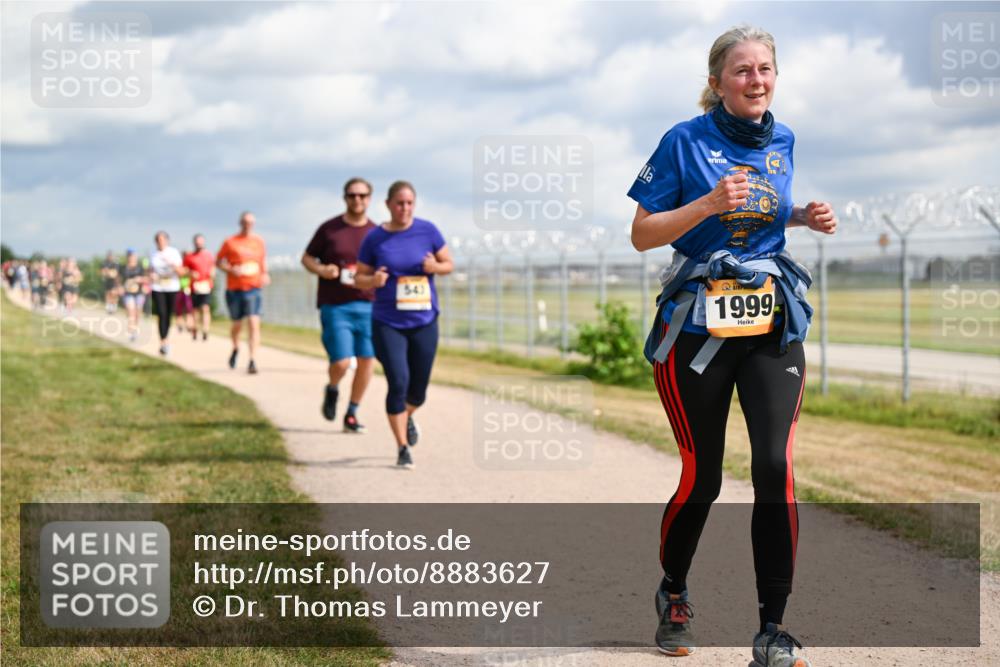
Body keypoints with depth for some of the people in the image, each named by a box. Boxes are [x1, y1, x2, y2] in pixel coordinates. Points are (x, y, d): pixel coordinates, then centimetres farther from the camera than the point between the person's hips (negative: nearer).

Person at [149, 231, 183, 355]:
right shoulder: (153, 255, 7)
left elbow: (180, 271, -5)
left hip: (172, 288, 0)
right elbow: (150, 271, 15)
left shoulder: (174, 253, 1)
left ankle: (166, 339, 28)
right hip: (157, 288, 0)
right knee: (161, 314, -12)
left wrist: (172, 264, -23)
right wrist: (151, 276, -9)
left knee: (169, 314, 7)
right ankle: (163, 342, -16)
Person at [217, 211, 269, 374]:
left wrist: (265, 274, 4)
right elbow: (218, 261, 4)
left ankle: (252, 360, -15)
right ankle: (235, 349, 43)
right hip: (234, 290, -1)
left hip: (253, 289, 1)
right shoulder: (230, 242, -1)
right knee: (237, 325, 12)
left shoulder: (259, 242, 6)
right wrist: (231, 270, -14)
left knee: (254, 323, -14)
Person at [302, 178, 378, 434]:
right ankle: (332, 390, 24)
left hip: (368, 305, 3)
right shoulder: (329, 229, 2)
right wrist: (322, 270, -11)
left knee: (367, 360, -1)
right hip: (335, 306, -3)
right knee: (341, 362, -11)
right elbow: (307, 258, 9)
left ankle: (352, 414, 15)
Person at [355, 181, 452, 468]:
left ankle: (406, 417, 44)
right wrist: (373, 281, -19)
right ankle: (402, 448, -1)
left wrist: (436, 267, -16)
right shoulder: (374, 239, -4)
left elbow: (449, 264, 7)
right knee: (398, 383, -14)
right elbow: (359, 278, 4)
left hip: (424, 322, 2)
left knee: (418, 391, 7)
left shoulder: (427, 231, -2)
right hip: (387, 324, -2)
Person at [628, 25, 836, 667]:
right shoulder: (686, 141, -4)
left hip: (773, 323, 3)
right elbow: (642, 234, -5)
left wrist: (806, 217, 7)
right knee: (702, 479, 2)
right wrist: (710, 203, -19)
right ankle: (673, 594, 31)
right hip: (697, 324, -3)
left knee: (775, 467, -12)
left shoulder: (782, 142, 9)